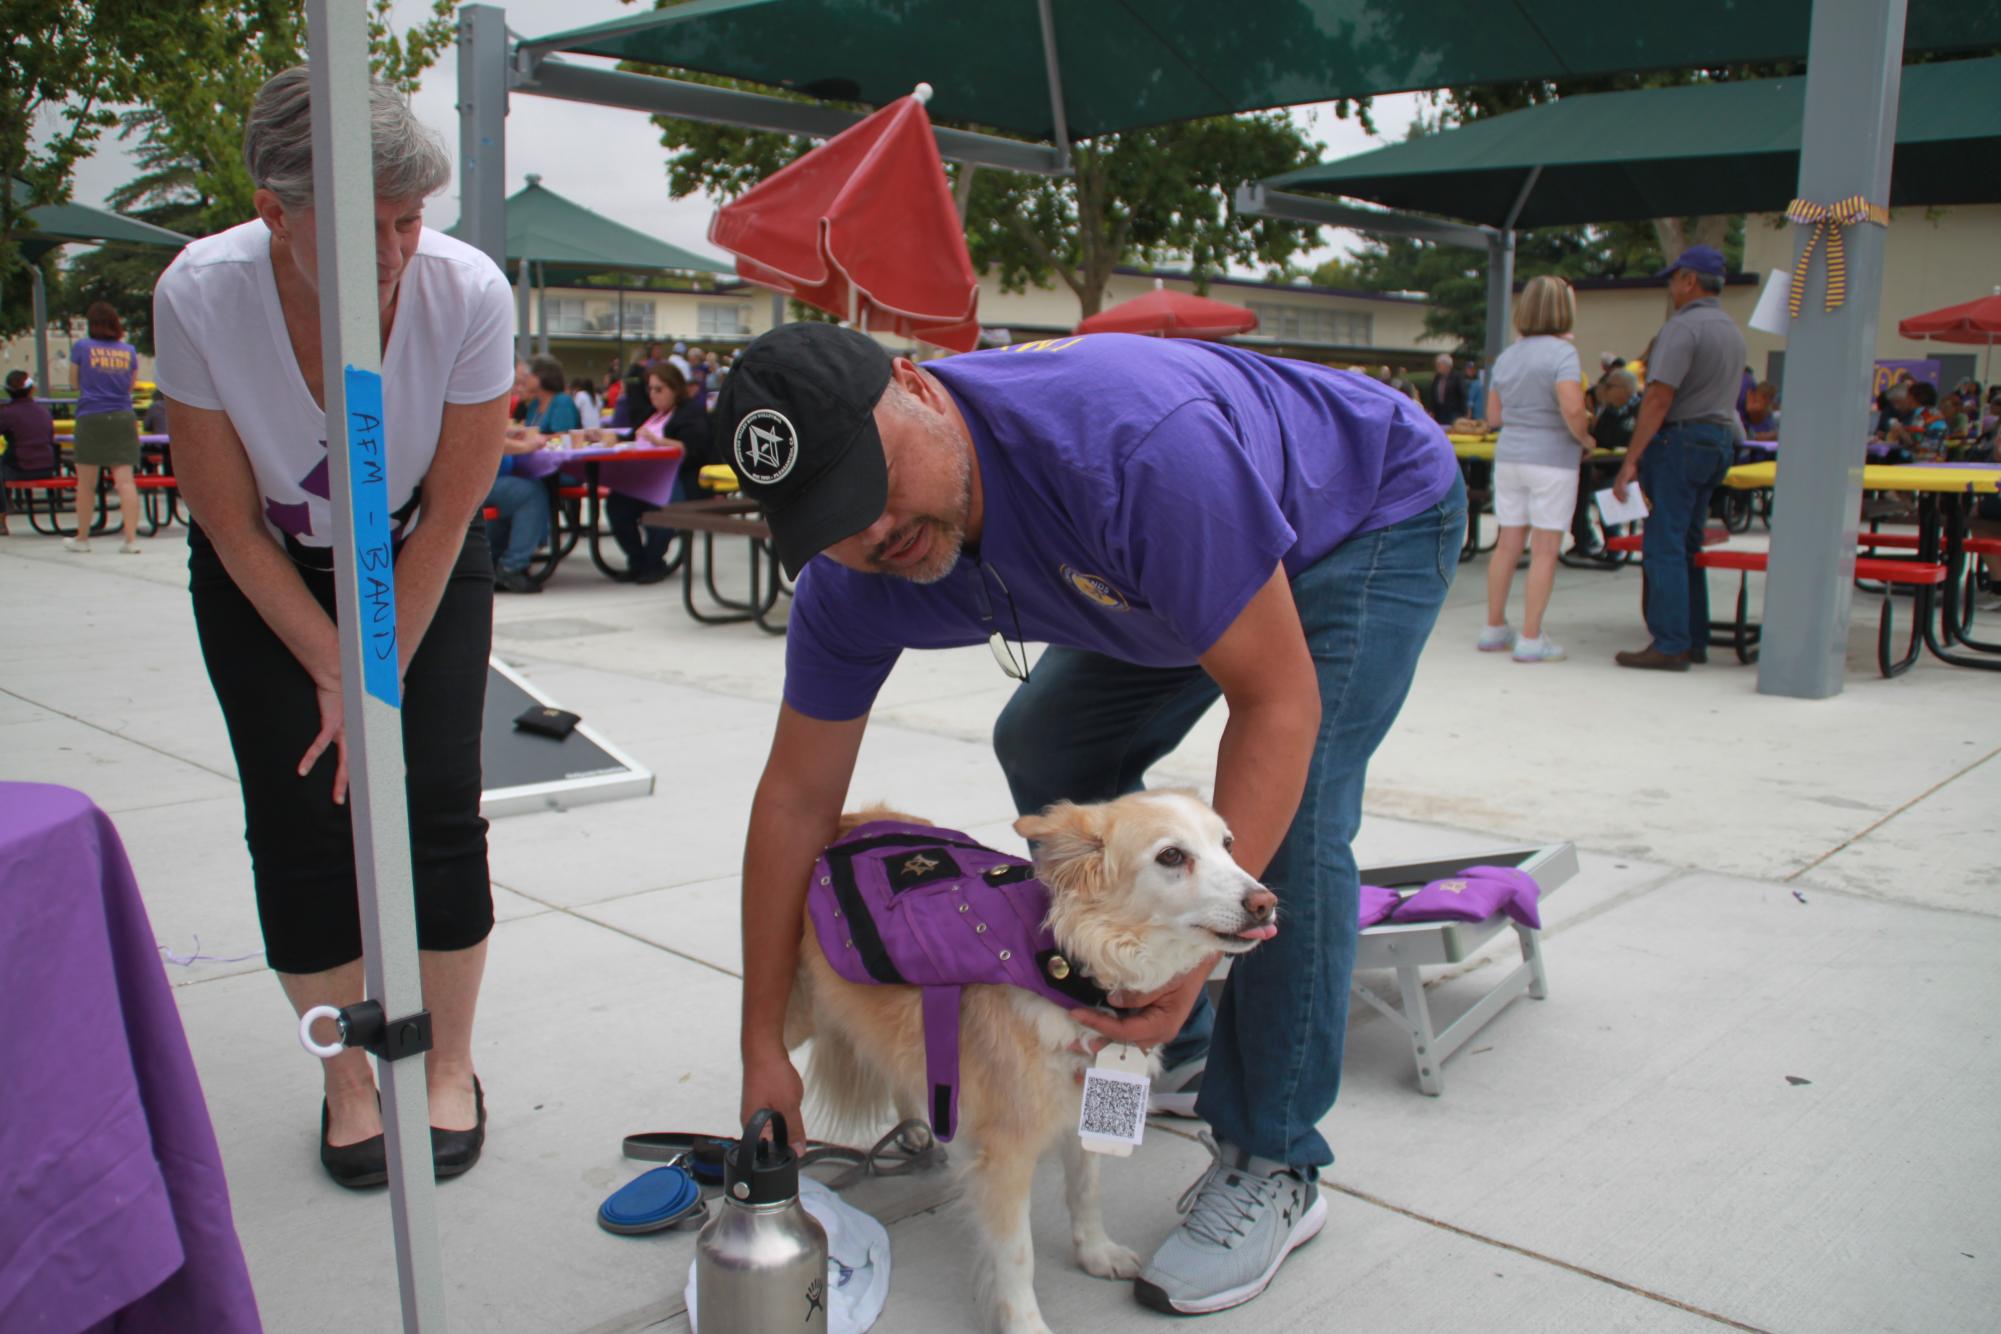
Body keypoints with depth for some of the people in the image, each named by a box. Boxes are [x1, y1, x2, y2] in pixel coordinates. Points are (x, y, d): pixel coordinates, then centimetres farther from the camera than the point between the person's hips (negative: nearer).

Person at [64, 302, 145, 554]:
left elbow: (76, 384, 12)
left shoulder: (81, 347, 0)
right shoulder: (129, 350, 5)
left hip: (91, 418, -1)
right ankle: (131, 539, -9)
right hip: (123, 418, 2)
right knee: (125, 480, -2)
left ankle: (82, 538, 19)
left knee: (86, 483, 8)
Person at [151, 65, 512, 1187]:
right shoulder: (201, 295, -27)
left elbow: (449, 510, -16)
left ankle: (450, 1068, 12)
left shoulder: (469, 292, -28)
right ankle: (349, 1080, 13)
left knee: (437, 804, -6)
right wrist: (335, 671, -12)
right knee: (301, 816, -4)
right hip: (264, 581, 0)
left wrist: (379, 679, -12)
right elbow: (231, 523, -15)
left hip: (425, 564, 0)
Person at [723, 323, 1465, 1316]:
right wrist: (763, 1050, -9)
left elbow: (1279, 701, -36)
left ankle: (1272, 1166, -4)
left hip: (1376, 514, -6)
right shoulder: (849, 583, -21)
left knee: (1290, 814, -22)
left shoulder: (1137, 443, -43)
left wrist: (1195, 942, -43)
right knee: (1048, 751, 3)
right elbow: (797, 797, -12)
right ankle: (1176, 1049, 19)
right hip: (1184, 552, 7)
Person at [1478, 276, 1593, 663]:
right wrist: (1585, 439, -7)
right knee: (1545, 550, -2)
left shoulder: (1506, 356, 10)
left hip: (1509, 456, 7)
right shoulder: (1561, 352, -12)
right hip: (1551, 460, -6)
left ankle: (1494, 629, 18)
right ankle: (1530, 639, -1)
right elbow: (1572, 409, -23)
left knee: (1508, 544, 12)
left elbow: (1493, 416, 13)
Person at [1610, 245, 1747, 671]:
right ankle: (1694, 639, 17)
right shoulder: (1732, 330, 17)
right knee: (1688, 544, 14)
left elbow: (1660, 398, -20)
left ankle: (1669, 646, -8)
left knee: (1664, 545, -7)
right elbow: (1724, 396, 19)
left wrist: (1630, 460, -20)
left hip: (1681, 440, -9)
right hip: (1720, 441, 9)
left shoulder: (1683, 327, -14)